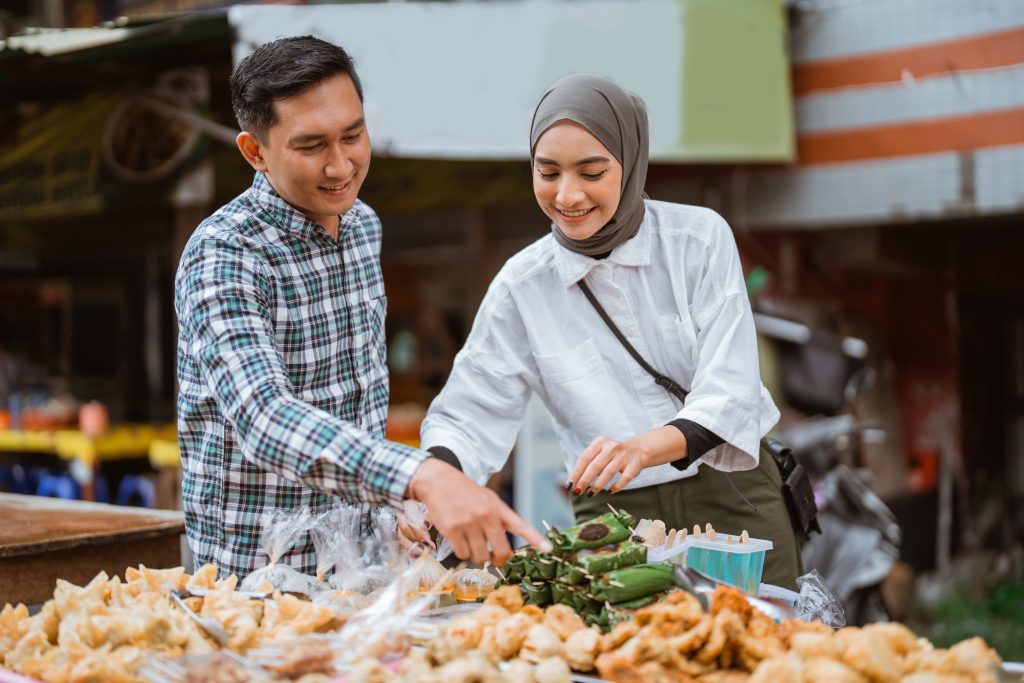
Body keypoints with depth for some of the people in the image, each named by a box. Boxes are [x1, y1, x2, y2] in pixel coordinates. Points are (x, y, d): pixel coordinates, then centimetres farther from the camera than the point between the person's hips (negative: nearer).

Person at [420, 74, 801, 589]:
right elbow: (466, 418, -2)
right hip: (614, 526, 0)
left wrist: (644, 447, -33)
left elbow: (729, 395, -14)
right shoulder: (521, 286, -3)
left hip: (733, 507, 0)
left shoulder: (701, 238, -6)